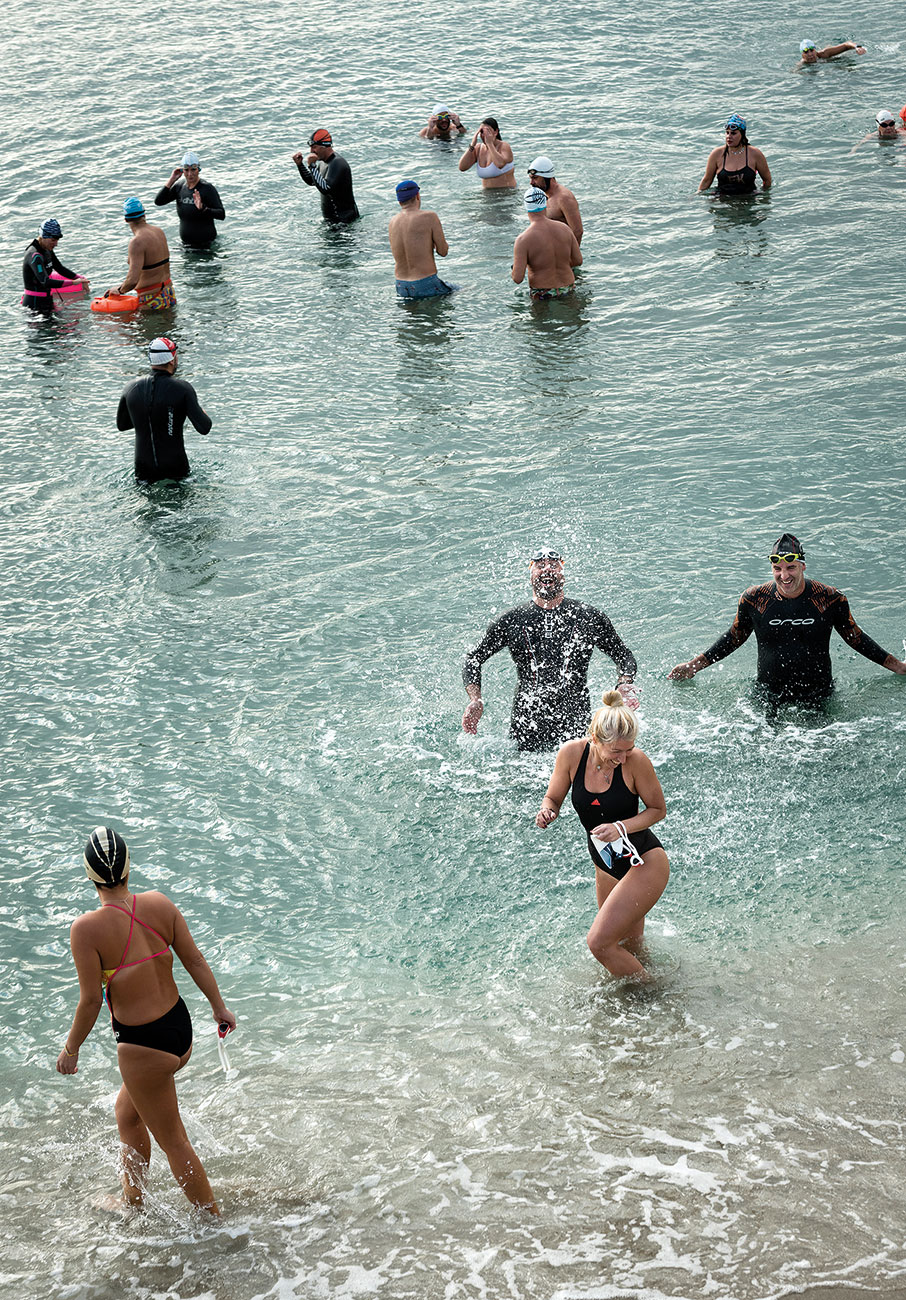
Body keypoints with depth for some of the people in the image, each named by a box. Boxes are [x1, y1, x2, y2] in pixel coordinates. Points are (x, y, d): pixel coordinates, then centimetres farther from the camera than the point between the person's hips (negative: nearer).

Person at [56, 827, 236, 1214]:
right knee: (127, 1110, 30)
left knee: (173, 1142, 11)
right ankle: (133, 1200, 46)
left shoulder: (87, 929, -22)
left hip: (144, 1046, -7)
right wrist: (219, 1007, 16)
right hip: (181, 1029, 7)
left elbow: (91, 1001, -17)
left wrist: (70, 1050, -2)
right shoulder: (159, 904, -6)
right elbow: (194, 960, 1)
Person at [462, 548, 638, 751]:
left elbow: (624, 655, 14)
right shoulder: (512, 621, 5)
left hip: (576, 728, 0)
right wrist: (476, 700, -5)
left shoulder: (588, 617, 4)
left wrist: (624, 684, -9)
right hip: (526, 728, 0)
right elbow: (474, 659, 12)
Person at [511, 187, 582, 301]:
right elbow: (578, 261, 6)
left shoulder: (523, 240, -16)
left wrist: (514, 273, 6)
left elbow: (518, 278, -18)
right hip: (567, 289, 4)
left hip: (542, 295, -4)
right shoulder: (564, 228, -3)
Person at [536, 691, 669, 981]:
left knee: (599, 941, -13)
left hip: (645, 863, -5)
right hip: (606, 865, 5)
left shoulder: (636, 761, -22)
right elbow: (553, 799, 2)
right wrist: (546, 812, -22)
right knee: (627, 949, 18)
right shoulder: (572, 753, -13)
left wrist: (621, 827, -24)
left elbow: (658, 809, -8)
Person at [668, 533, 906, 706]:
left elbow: (855, 638, 8)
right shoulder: (754, 599, -4)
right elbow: (734, 638, 11)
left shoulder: (830, 599, -6)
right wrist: (692, 666, 13)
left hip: (818, 701, 0)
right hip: (768, 701, 1)